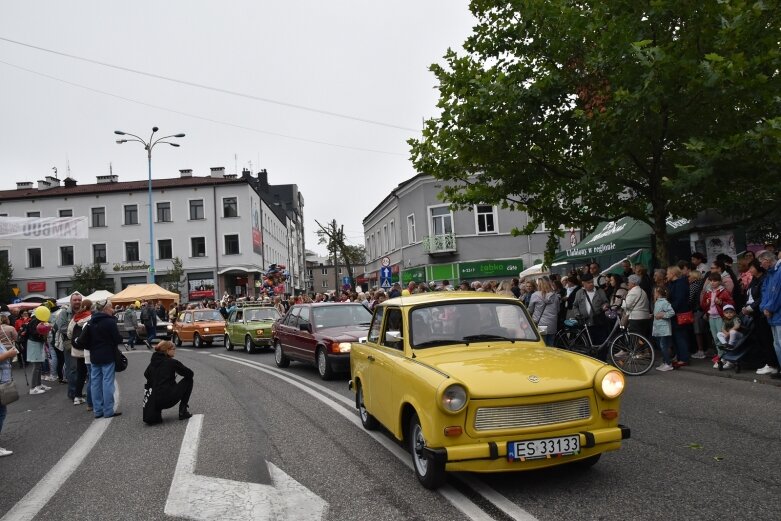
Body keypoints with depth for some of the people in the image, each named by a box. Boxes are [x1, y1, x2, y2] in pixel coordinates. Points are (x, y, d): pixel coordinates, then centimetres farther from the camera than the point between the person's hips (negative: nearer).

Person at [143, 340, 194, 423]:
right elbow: (190, 373, -3)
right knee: (188, 380, 10)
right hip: (168, 399, -7)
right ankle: (182, 411, 9)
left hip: (155, 401, 7)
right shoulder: (172, 362, -6)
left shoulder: (153, 361, 9)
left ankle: (155, 413, 8)